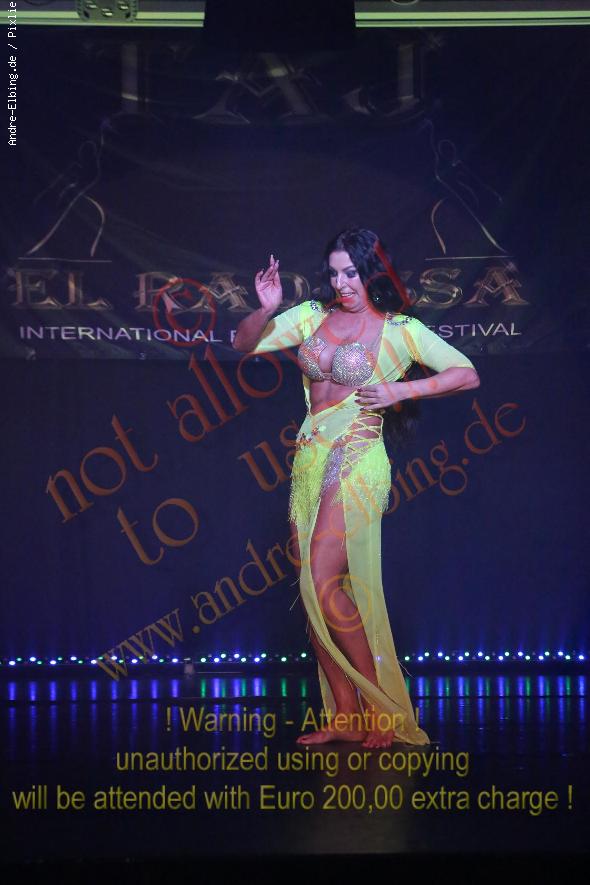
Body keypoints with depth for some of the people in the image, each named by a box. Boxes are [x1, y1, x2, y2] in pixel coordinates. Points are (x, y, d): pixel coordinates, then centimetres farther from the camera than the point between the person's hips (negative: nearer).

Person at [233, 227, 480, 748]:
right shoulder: (313, 315, 9)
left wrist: (400, 390, -13)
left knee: (323, 585, -14)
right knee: (313, 592, 5)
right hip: (309, 465, 6)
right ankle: (343, 715, 14)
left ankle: (384, 710, -2)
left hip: (356, 467, -6)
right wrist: (265, 311, -10)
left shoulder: (399, 330, -3)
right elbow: (245, 344, 9)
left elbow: (467, 375, -5)